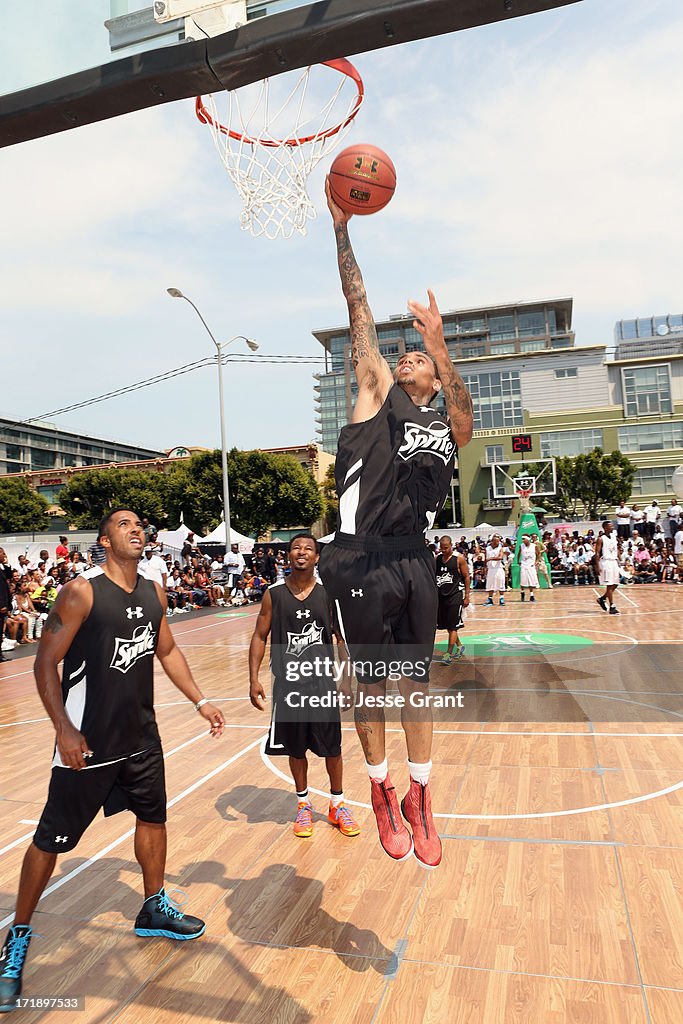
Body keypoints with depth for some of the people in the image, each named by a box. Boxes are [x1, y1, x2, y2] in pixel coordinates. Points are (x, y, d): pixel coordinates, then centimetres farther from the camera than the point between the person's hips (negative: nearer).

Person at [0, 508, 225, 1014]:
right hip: (86, 743, -6)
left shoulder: (154, 592, 2)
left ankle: (155, 909, 41)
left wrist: (200, 701, 9)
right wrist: (64, 729, -20)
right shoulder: (81, 593, -17)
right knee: (51, 840, 5)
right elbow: (46, 663, -14)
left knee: (153, 817, 19)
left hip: (141, 737, 7)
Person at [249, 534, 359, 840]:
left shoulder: (329, 592, -4)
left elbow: (342, 638, 2)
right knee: (295, 749, 13)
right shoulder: (273, 593, -5)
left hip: (323, 680, 0)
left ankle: (337, 806, 29)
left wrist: (347, 680, -1)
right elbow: (260, 637, 0)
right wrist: (254, 679, -7)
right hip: (287, 682, 0)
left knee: (331, 747, 9)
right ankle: (303, 805, 33)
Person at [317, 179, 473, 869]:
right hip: (364, 559, -3)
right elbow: (360, 315, 2)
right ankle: (381, 792, 24)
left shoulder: (448, 425, 13)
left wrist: (440, 347, -27)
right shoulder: (378, 392, 8)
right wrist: (341, 232, -2)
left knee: (416, 682, 11)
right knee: (372, 682, 6)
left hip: (415, 560, 3)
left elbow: (465, 418, -12)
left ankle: (419, 797, 25)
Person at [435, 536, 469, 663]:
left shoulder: (459, 559, -8)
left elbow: (466, 577, -4)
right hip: (440, 595, 6)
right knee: (446, 625, 14)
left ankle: (448, 654, -4)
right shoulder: (437, 558, 5)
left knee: (452, 626, -7)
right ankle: (459, 646, 34)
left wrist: (467, 596, -7)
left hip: (455, 595, -5)